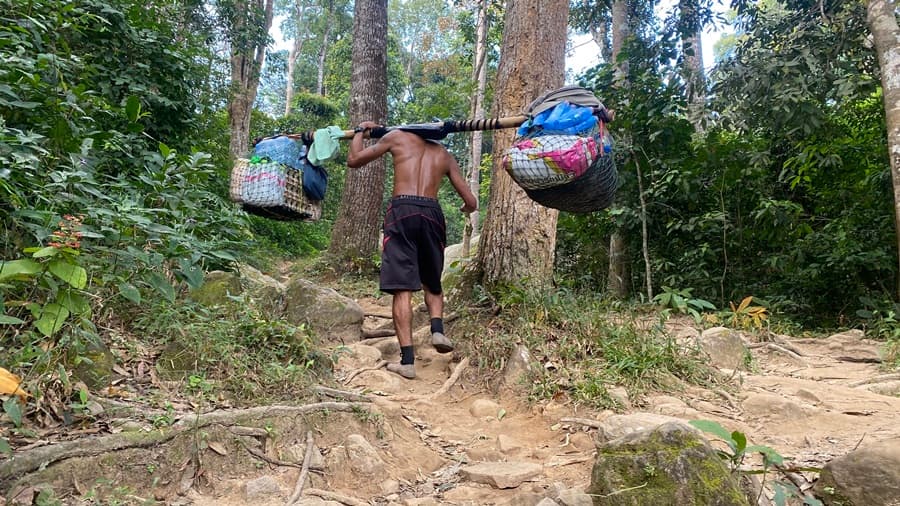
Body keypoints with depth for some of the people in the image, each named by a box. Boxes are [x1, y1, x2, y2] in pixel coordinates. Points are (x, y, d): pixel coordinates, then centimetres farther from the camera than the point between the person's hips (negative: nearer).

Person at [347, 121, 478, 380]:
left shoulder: (398, 137, 16)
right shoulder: (445, 155, 22)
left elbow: (353, 160, 19)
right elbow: (471, 202, 18)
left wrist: (361, 130, 35)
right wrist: (466, 208, 43)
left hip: (402, 211, -2)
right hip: (432, 213, 2)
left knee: (402, 289, -4)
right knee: (432, 282, 22)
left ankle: (407, 361, -8)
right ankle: (437, 329, -1)